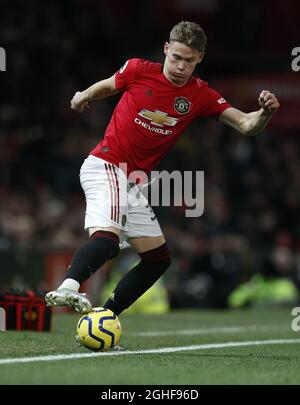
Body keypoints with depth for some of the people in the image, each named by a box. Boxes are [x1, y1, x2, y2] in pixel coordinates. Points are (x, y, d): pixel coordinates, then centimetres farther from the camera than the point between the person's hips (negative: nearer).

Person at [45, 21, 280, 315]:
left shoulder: (202, 96, 2)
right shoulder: (138, 70, -6)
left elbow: (246, 125, -7)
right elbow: (108, 86, 17)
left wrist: (265, 113, -24)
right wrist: (85, 96, 5)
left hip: (133, 182, 7)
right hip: (105, 166, -7)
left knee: (158, 259, 7)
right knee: (107, 238, -32)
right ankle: (67, 288, -52)